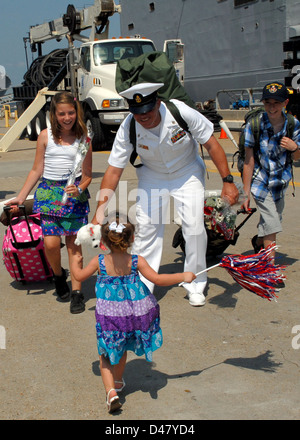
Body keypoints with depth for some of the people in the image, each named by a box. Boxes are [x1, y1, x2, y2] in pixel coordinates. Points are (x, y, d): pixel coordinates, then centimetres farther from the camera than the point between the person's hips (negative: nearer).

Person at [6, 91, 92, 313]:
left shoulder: (83, 137, 1)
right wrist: (21, 197, 7)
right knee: (51, 243, -9)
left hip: (75, 193, 0)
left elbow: (87, 174, 5)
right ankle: (58, 274, 22)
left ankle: (77, 291, 8)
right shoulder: (46, 136, 1)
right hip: (48, 191, 0)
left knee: (74, 242, -1)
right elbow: (36, 170, 8)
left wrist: (80, 189, -16)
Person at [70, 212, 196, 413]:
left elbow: (80, 276, 5)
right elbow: (157, 279, -14)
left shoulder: (99, 261, -9)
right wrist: (183, 276, -3)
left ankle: (111, 391, -9)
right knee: (122, 348, 25)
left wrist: (76, 263, 27)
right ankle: (118, 381, 45)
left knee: (106, 354, 9)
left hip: (109, 315, -2)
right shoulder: (136, 261, -11)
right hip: (134, 313, 2)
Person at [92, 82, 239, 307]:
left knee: (194, 227, -9)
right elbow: (113, 171, -21)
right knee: (146, 228, -5)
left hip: (187, 173, -1)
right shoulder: (128, 129, -25)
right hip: (152, 177, 1)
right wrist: (100, 211, -29)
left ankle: (195, 286, 11)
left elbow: (212, 145, -18)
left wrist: (228, 181, -21)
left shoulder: (181, 112, -29)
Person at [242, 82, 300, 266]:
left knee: (267, 222, 20)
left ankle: (258, 241, 51)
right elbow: (248, 161, -13)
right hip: (261, 182, -4)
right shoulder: (254, 125, -17)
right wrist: (246, 193, -12)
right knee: (272, 225, -10)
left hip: (281, 181, 4)